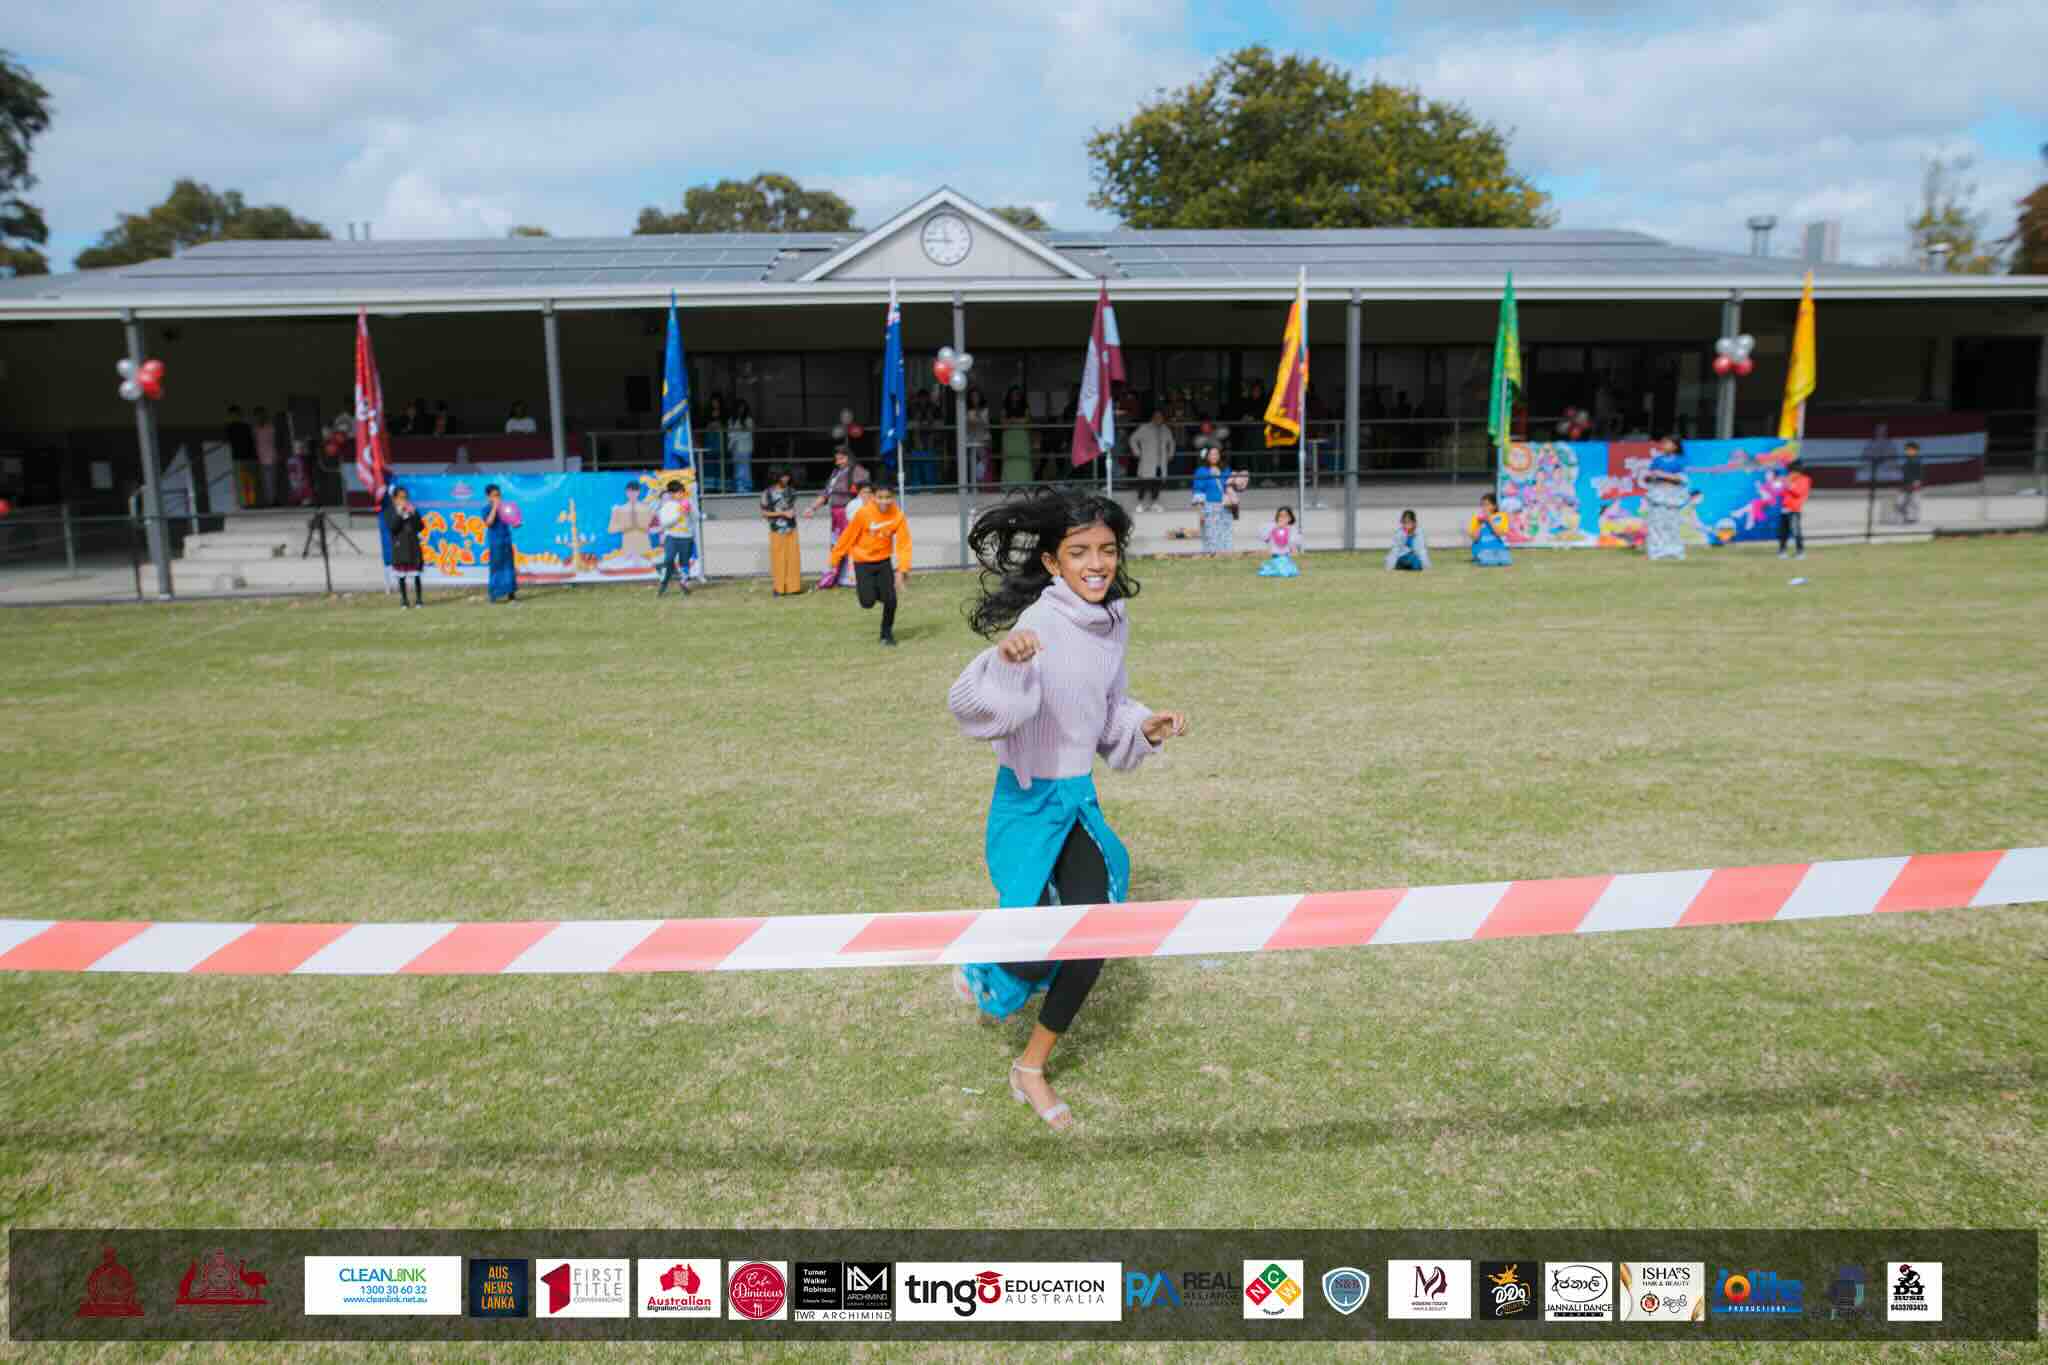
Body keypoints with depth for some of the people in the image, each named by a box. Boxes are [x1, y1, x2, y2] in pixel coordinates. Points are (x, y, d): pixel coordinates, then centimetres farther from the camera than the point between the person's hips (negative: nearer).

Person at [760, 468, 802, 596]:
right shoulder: (768, 493, -7)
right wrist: (782, 513, -12)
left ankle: (793, 586, 9)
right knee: (778, 559, 0)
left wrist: (793, 512, 0)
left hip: (791, 529, 4)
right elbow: (764, 513, -5)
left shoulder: (791, 490, 6)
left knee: (793, 557, 1)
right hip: (777, 530, -4)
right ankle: (779, 588, 10)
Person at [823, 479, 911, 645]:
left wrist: (902, 569, -24)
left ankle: (887, 633, 16)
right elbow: (848, 536, -10)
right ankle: (870, 592, 29)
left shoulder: (898, 515, -17)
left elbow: (903, 543, -16)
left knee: (890, 599, -8)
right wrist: (835, 558, -2)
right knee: (868, 602, -9)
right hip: (863, 561, -2)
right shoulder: (864, 513, -21)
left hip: (884, 560, 2)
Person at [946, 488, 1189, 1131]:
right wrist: (1003, 661, -55)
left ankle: (1030, 1070, 20)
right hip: (1028, 801, -6)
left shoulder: (1114, 620, 0)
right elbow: (974, 709, -37)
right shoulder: (1040, 624, -24)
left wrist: (1145, 727, -2)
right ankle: (980, 970, 39)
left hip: (1081, 797, 7)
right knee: (1037, 955, 0)